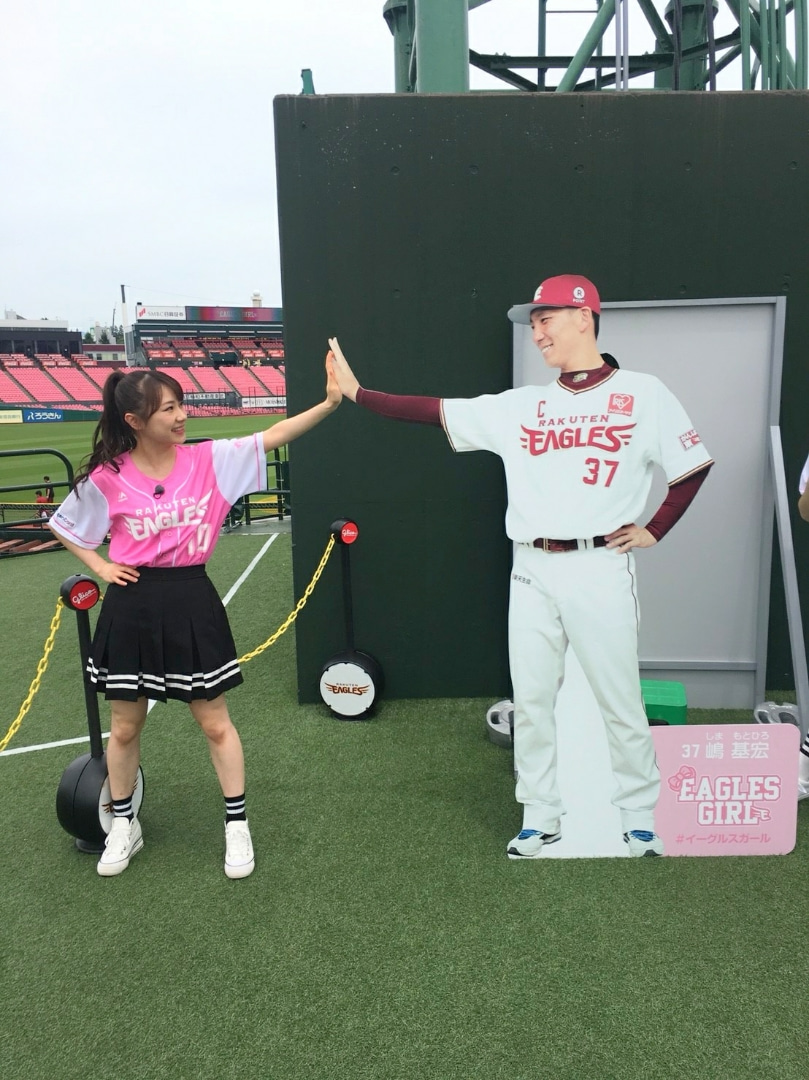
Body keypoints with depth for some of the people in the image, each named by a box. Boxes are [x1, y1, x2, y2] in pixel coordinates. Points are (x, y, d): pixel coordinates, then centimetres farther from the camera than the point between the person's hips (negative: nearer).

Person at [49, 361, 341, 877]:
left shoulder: (208, 460, -6)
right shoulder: (108, 477, -6)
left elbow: (273, 437, -14)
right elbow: (62, 526, 10)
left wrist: (330, 401, -23)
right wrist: (99, 567, 0)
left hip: (191, 601, 0)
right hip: (132, 607, 1)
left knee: (216, 722, 9)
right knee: (126, 726, 15)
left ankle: (237, 825, 26)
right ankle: (124, 825, 38)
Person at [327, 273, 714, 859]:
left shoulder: (643, 393, -1)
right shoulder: (520, 406, 7)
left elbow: (694, 466, 6)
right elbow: (434, 411, 3)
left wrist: (653, 531, 1)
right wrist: (356, 391, -2)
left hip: (599, 569, -3)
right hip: (531, 573, 4)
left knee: (621, 703, 6)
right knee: (531, 702, 10)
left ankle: (643, 819, 27)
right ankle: (540, 816, 28)